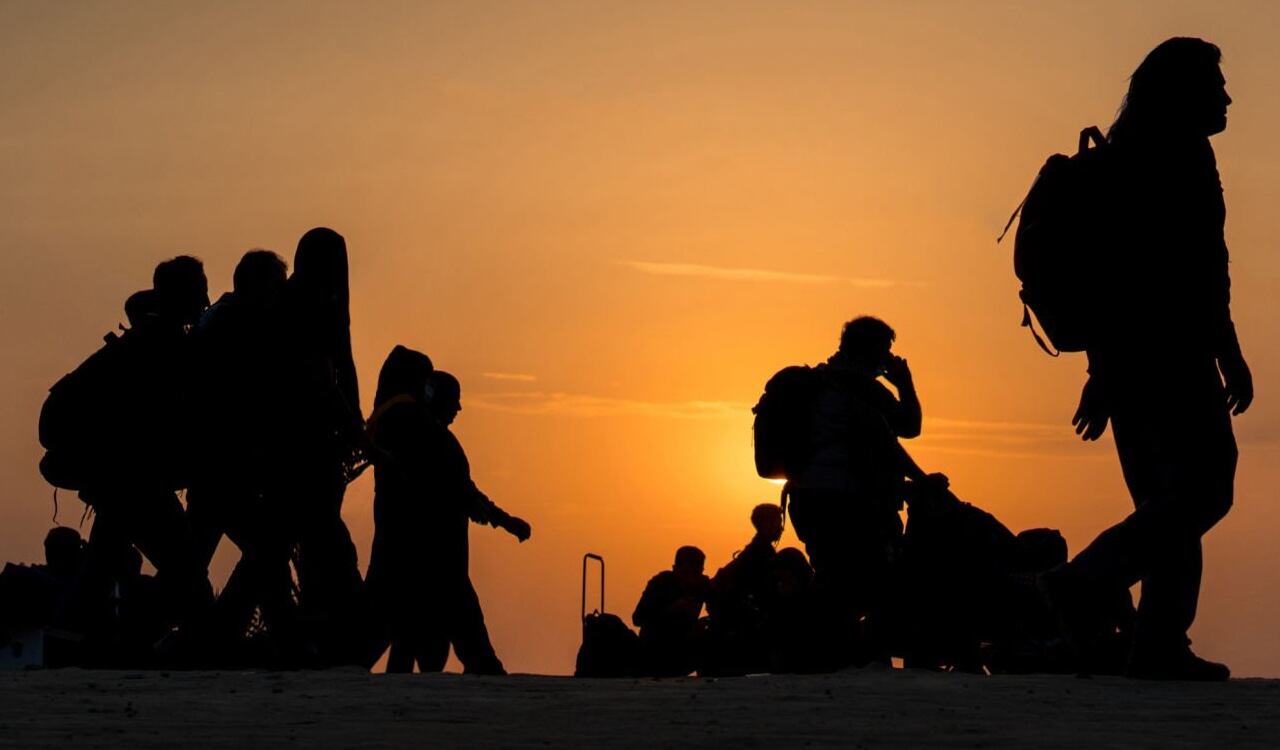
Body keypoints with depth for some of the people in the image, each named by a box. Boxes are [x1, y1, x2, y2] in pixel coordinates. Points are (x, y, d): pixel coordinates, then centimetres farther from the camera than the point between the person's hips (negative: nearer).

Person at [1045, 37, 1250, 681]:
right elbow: (1200, 265, -15)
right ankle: (1077, 586, -23)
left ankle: (1159, 645, 0)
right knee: (1203, 489, -12)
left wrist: (1103, 372, 23)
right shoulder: (1179, 154, -6)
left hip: (1122, 354, 10)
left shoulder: (1123, 158, 22)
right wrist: (1229, 353, -16)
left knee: (1167, 501, 8)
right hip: (1168, 349, -10)